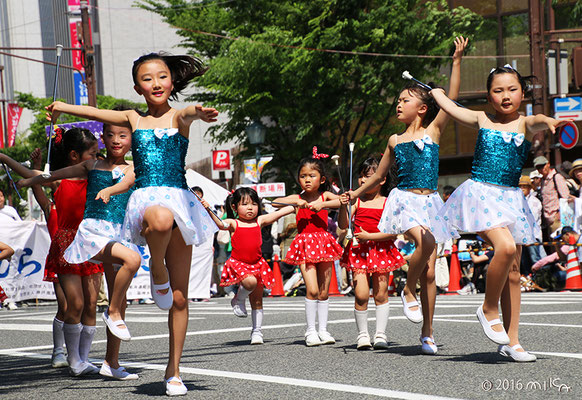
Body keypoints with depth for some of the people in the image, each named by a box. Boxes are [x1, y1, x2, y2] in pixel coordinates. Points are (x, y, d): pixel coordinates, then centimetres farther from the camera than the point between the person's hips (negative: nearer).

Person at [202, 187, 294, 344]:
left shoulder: (260, 221, 7)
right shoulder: (233, 224, -3)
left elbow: (279, 213, 11)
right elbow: (219, 224, -21)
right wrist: (208, 210, -36)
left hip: (257, 263, 4)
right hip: (238, 263, -4)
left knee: (257, 300, 8)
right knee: (250, 282, -33)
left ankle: (257, 331, 19)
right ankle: (238, 301, -1)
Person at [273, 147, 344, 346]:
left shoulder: (325, 196, 6)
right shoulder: (297, 199, 5)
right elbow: (275, 203, -5)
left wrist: (322, 204, -20)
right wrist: (295, 202, -17)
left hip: (323, 244, 2)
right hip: (305, 246, -2)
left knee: (324, 292, 6)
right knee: (312, 289, -13)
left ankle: (323, 330, 15)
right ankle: (310, 331, -4)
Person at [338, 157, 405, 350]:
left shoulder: (387, 203, -1)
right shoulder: (357, 201, 5)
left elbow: (393, 232, -8)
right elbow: (343, 225, 1)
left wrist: (369, 236, -15)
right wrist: (343, 206, -14)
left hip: (381, 250, -1)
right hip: (359, 251, 1)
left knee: (380, 294, 4)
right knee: (361, 294, -8)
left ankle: (380, 334, 13)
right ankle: (362, 334, 4)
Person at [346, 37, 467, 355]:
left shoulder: (433, 130, 7)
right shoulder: (395, 141, 11)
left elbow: (452, 99, -3)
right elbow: (379, 175, 24)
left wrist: (457, 60, -8)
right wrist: (355, 194, 25)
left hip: (429, 202, 0)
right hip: (404, 200, 0)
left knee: (429, 273, 0)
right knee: (426, 242, -32)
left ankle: (427, 334, 6)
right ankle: (408, 291, -8)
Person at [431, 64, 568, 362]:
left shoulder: (524, 123, 2)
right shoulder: (482, 120, 5)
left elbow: (536, 122, -23)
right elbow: (448, 106, 17)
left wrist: (549, 121, -45)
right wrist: (435, 91, 35)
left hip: (510, 198, 2)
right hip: (481, 193, -2)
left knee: (513, 271, 4)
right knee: (505, 247, -26)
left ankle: (511, 341, 11)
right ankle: (489, 309, -5)